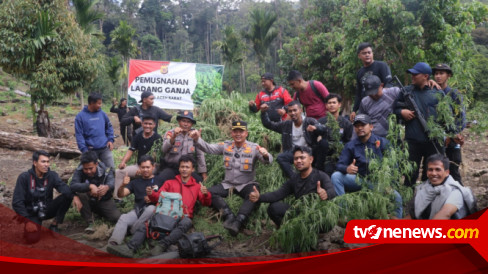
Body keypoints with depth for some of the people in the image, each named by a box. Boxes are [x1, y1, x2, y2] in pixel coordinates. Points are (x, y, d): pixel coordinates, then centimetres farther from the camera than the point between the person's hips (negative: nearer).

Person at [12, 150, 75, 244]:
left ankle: (54, 225, -5)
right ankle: (29, 225, 10)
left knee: (67, 196, -22)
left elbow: (64, 188, -25)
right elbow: (17, 202, -15)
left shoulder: (52, 175, -7)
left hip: (47, 209, 3)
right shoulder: (24, 177, -14)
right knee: (32, 239, -26)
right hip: (32, 213, -3)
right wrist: (27, 221, -23)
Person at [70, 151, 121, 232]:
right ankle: (90, 223, -16)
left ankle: (99, 212, 19)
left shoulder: (106, 171, -19)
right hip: (88, 201, -1)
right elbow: (72, 186, -35)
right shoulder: (79, 171, -18)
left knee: (116, 217, -19)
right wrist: (90, 186, -52)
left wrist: (107, 187, -66)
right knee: (80, 194, -34)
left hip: (104, 201, 1)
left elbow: (112, 182, -40)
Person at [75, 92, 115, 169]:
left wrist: (111, 140, 2)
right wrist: (84, 150, -13)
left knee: (111, 168, 4)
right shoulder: (80, 116, -4)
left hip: (105, 148, 3)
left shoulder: (102, 114, 6)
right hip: (91, 150, -3)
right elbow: (79, 135, -6)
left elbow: (109, 127, 16)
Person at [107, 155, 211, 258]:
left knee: (187, 222, -38)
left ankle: (162, 246, -49)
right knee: (145, 225, -21)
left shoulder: (197, 186, 19)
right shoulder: (170, 182, 25)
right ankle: (130, 248, -42)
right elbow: (158, 197, 16)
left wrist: (206, 194, -13)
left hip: (184, 217, -2)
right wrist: (151, 194, -7)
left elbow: (206, 203, 9)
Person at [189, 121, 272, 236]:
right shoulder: (225, 146, 5)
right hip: (227, 184, 3)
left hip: (246, 184, -3)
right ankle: (229, 216, -32)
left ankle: (238, 222, -42)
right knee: (209, 192, -21)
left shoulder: (254, 148, -5)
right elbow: (207, 148, -2)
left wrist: (265, 155, -43)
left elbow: (268, 160, -18)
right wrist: (197, 139, -21)